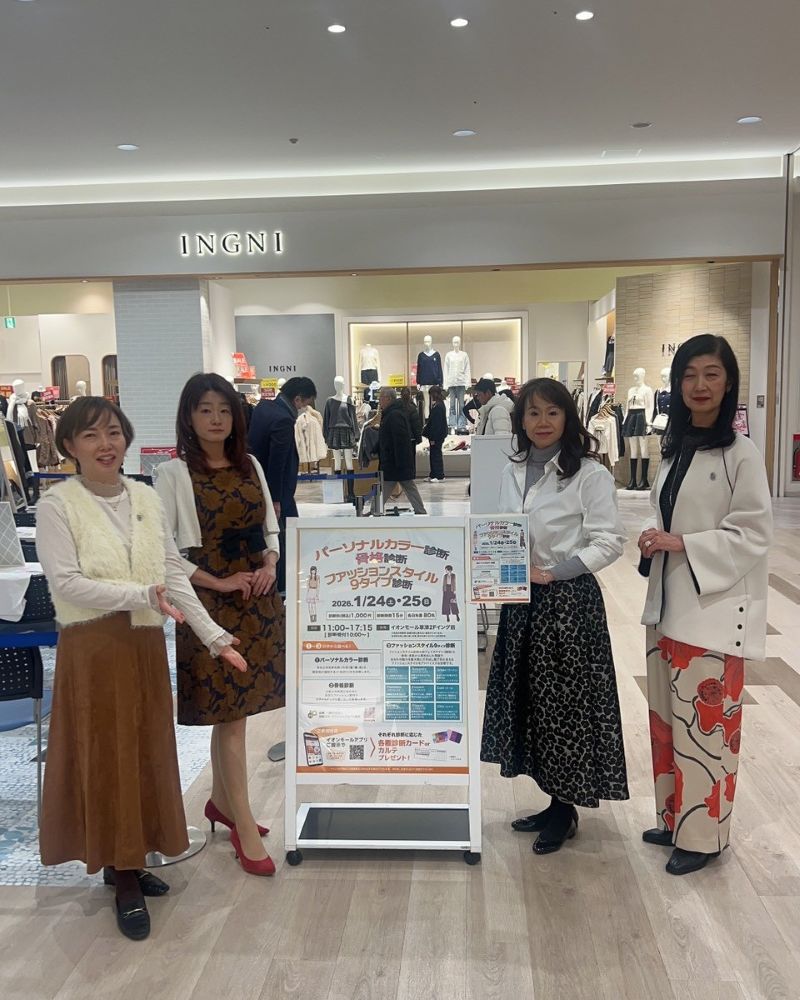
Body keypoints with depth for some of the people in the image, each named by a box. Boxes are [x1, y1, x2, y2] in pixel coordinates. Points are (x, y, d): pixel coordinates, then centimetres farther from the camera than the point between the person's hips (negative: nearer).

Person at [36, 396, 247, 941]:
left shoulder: (148, 498, 5)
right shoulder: (57, 505, -8)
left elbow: (175, 575, 4)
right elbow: (66, 583, -16)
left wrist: (214, 637, -2)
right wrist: (141, 594, -22)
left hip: (146, 645, 5)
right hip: (92, 648, -5)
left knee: (146, 754, 12)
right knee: (105, 758, 4)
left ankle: (127, 862, 30)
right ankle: (126, 880, 18)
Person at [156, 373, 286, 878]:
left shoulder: (251, 466, 10)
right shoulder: (174, 473, -7)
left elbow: (270, 528, 15)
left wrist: (270, 564, -5)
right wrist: (219, 583, -15)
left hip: (259, 599, 5)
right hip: (211, 603, -5)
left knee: (234, 707, 13)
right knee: (230, 713, -2)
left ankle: (221, 801, 31)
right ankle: (245, 828, 7)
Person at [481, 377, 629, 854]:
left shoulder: (590, 474, -11)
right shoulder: (513, 471, 9)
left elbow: (610, 541, -14)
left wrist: (554, 572, -20)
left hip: (568, 600, -6)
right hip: (520, 600, 7)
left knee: (565, 702, 4)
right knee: (529, 700, 13)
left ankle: (566, 810, 22)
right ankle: (553, 802, 30)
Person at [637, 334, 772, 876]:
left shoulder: (741, 453, -13)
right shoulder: (676, 445, 9)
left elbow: (754, 533, -15)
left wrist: (682, 545, -20)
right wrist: (654, 540, -2)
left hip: (713, 607, -7)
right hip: (667, 602, 7)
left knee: (706, 723, 2)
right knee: (667, 718, 16)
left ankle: (703, 834, 18)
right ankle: (674, 816, 32)